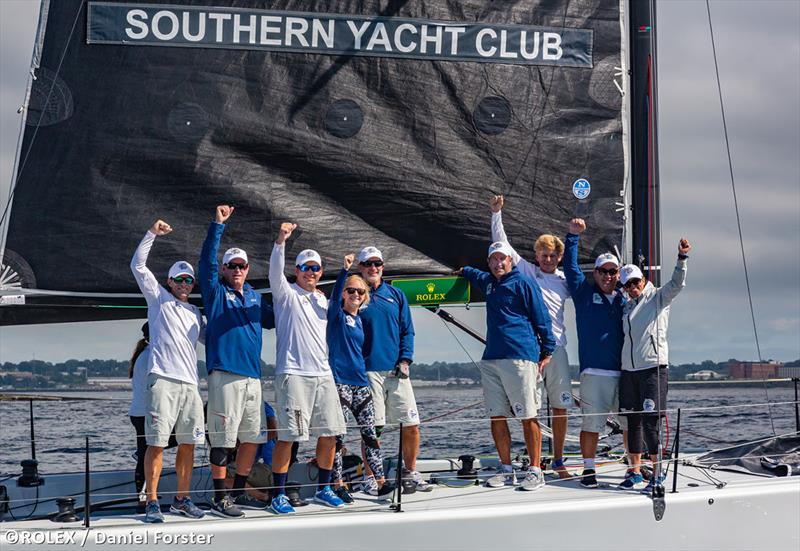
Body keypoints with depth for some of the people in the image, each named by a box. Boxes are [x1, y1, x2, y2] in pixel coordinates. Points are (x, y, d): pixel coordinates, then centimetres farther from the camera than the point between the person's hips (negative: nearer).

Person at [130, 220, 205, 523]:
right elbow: (138, 265, 0)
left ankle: (182, 499, 16)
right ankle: (152, 502, -4)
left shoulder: (195, 312, 23)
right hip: (162, 379, -6)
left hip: (190, 383, 6)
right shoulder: (158, 298, 9)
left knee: (188, 443, 7)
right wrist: (152, 233, -6)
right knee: (157, 442, -7)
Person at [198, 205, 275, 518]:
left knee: (253, 437, 11)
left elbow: (273, 320, 31)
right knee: (223, 439, -5)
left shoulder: (255, 297, 20)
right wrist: (218, 225, -16)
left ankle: (239, 493, 23)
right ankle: (220, 499, 0)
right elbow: (207, 261, -10)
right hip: (225, 374, -7)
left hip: (252, 375, 7)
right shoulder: (216, 292, 3)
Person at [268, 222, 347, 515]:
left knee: (329, 434, 8)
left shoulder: (323, 300, 19)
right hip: (293, 373, -6)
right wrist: (281, 240, -33)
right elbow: (275, 271, -19)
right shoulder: (286, 292, 1)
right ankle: (279, 494, -1)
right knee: (287, 436, -8)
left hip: (323, 374, 6)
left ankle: (324, 489, 22)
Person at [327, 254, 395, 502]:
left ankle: (380, 482, 5)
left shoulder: (359, 319, 16)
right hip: (339, 381, -6)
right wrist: (344, 270, -38)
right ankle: (338, 485, 1)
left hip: (360, 382, 6)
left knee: (370, 433, 4)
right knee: (337, 435, -4)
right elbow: (335, 294, -23)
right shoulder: (337, 314, -2)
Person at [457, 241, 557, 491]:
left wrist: (547, 351, -4)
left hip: (520, 358, -7)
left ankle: (535, 471, -2)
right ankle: (506, 470, 13)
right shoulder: (488, 282, 20)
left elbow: (542, 318, -2)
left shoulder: (523, 283, -1)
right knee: (496, 417, 5)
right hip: (490, 359, 7)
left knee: (528, 417, -6)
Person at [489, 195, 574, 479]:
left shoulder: (565, 280, 13)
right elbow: (502, 245, 2)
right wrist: (496, 213, -5)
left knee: (560, 407, 4)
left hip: (556, 347, 3)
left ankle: (558, 461, 14)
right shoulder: (526, 272, 6)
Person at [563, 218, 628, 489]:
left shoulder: (625, 300, 16)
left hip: (625, 373, 3)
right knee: (591, 423, -4)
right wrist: (573, 235, 2)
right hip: (594, 372, -3)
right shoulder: (584, 292, 10)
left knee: (631, 422, 5)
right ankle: (589, 469, 6)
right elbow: (570, 266, 6)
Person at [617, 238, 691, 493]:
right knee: (633, 422, 8)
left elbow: (677, 283, -16)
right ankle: (635, 473, 15)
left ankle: (657, 476, -5)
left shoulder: (658, 297, 2)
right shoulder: (627, 306, 18)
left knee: (650, 423, -10)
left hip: (653, 368, -6)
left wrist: (682, 257, -29)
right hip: (628, 369, 6)